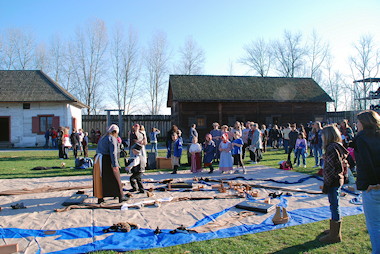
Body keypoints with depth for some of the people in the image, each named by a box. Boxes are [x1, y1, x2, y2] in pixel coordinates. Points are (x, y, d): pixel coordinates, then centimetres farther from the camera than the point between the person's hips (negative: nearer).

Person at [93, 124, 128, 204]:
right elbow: (113, 152, -18)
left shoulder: (102, 138, 18)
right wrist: (115, 165, -22)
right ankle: (121, 196, 8)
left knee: (100, 179, 14)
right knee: (116, 179, 3)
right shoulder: (112, 139, -8)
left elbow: (99, 150, 20)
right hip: (107, 161, -8)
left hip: (98, 159, 8)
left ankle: (100, 198, 18)